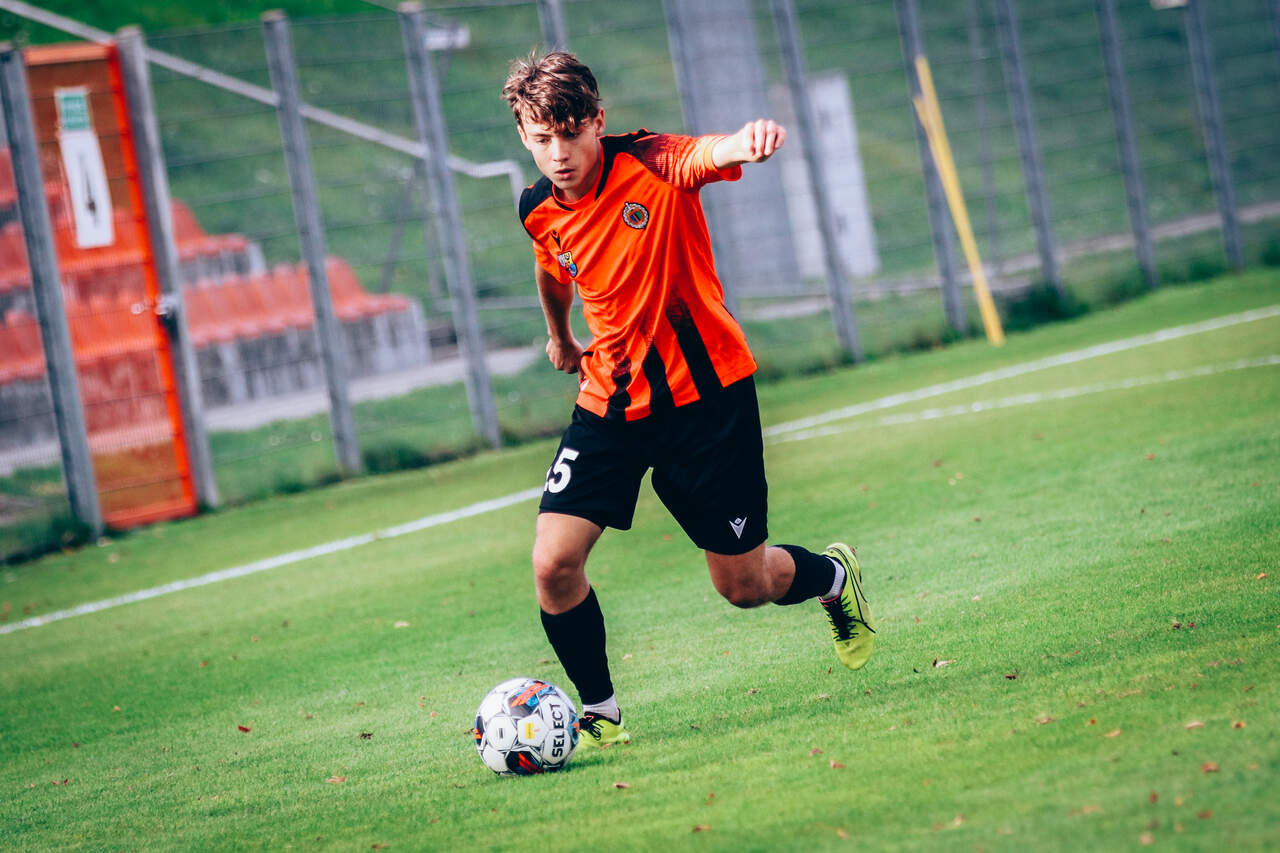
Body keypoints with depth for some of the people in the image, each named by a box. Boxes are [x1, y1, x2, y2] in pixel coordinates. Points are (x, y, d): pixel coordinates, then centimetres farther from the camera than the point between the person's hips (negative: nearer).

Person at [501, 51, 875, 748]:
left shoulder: (652, 165, -19)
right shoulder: (538, 210, -4)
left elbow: (714, 152, -43)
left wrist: (748, 139, -66)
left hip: (705, 390, -4)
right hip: (610, 402, 4)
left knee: (744, 586, 6)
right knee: (553, 564, -15)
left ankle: (833, 574, 42)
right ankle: (600, 716, 6)